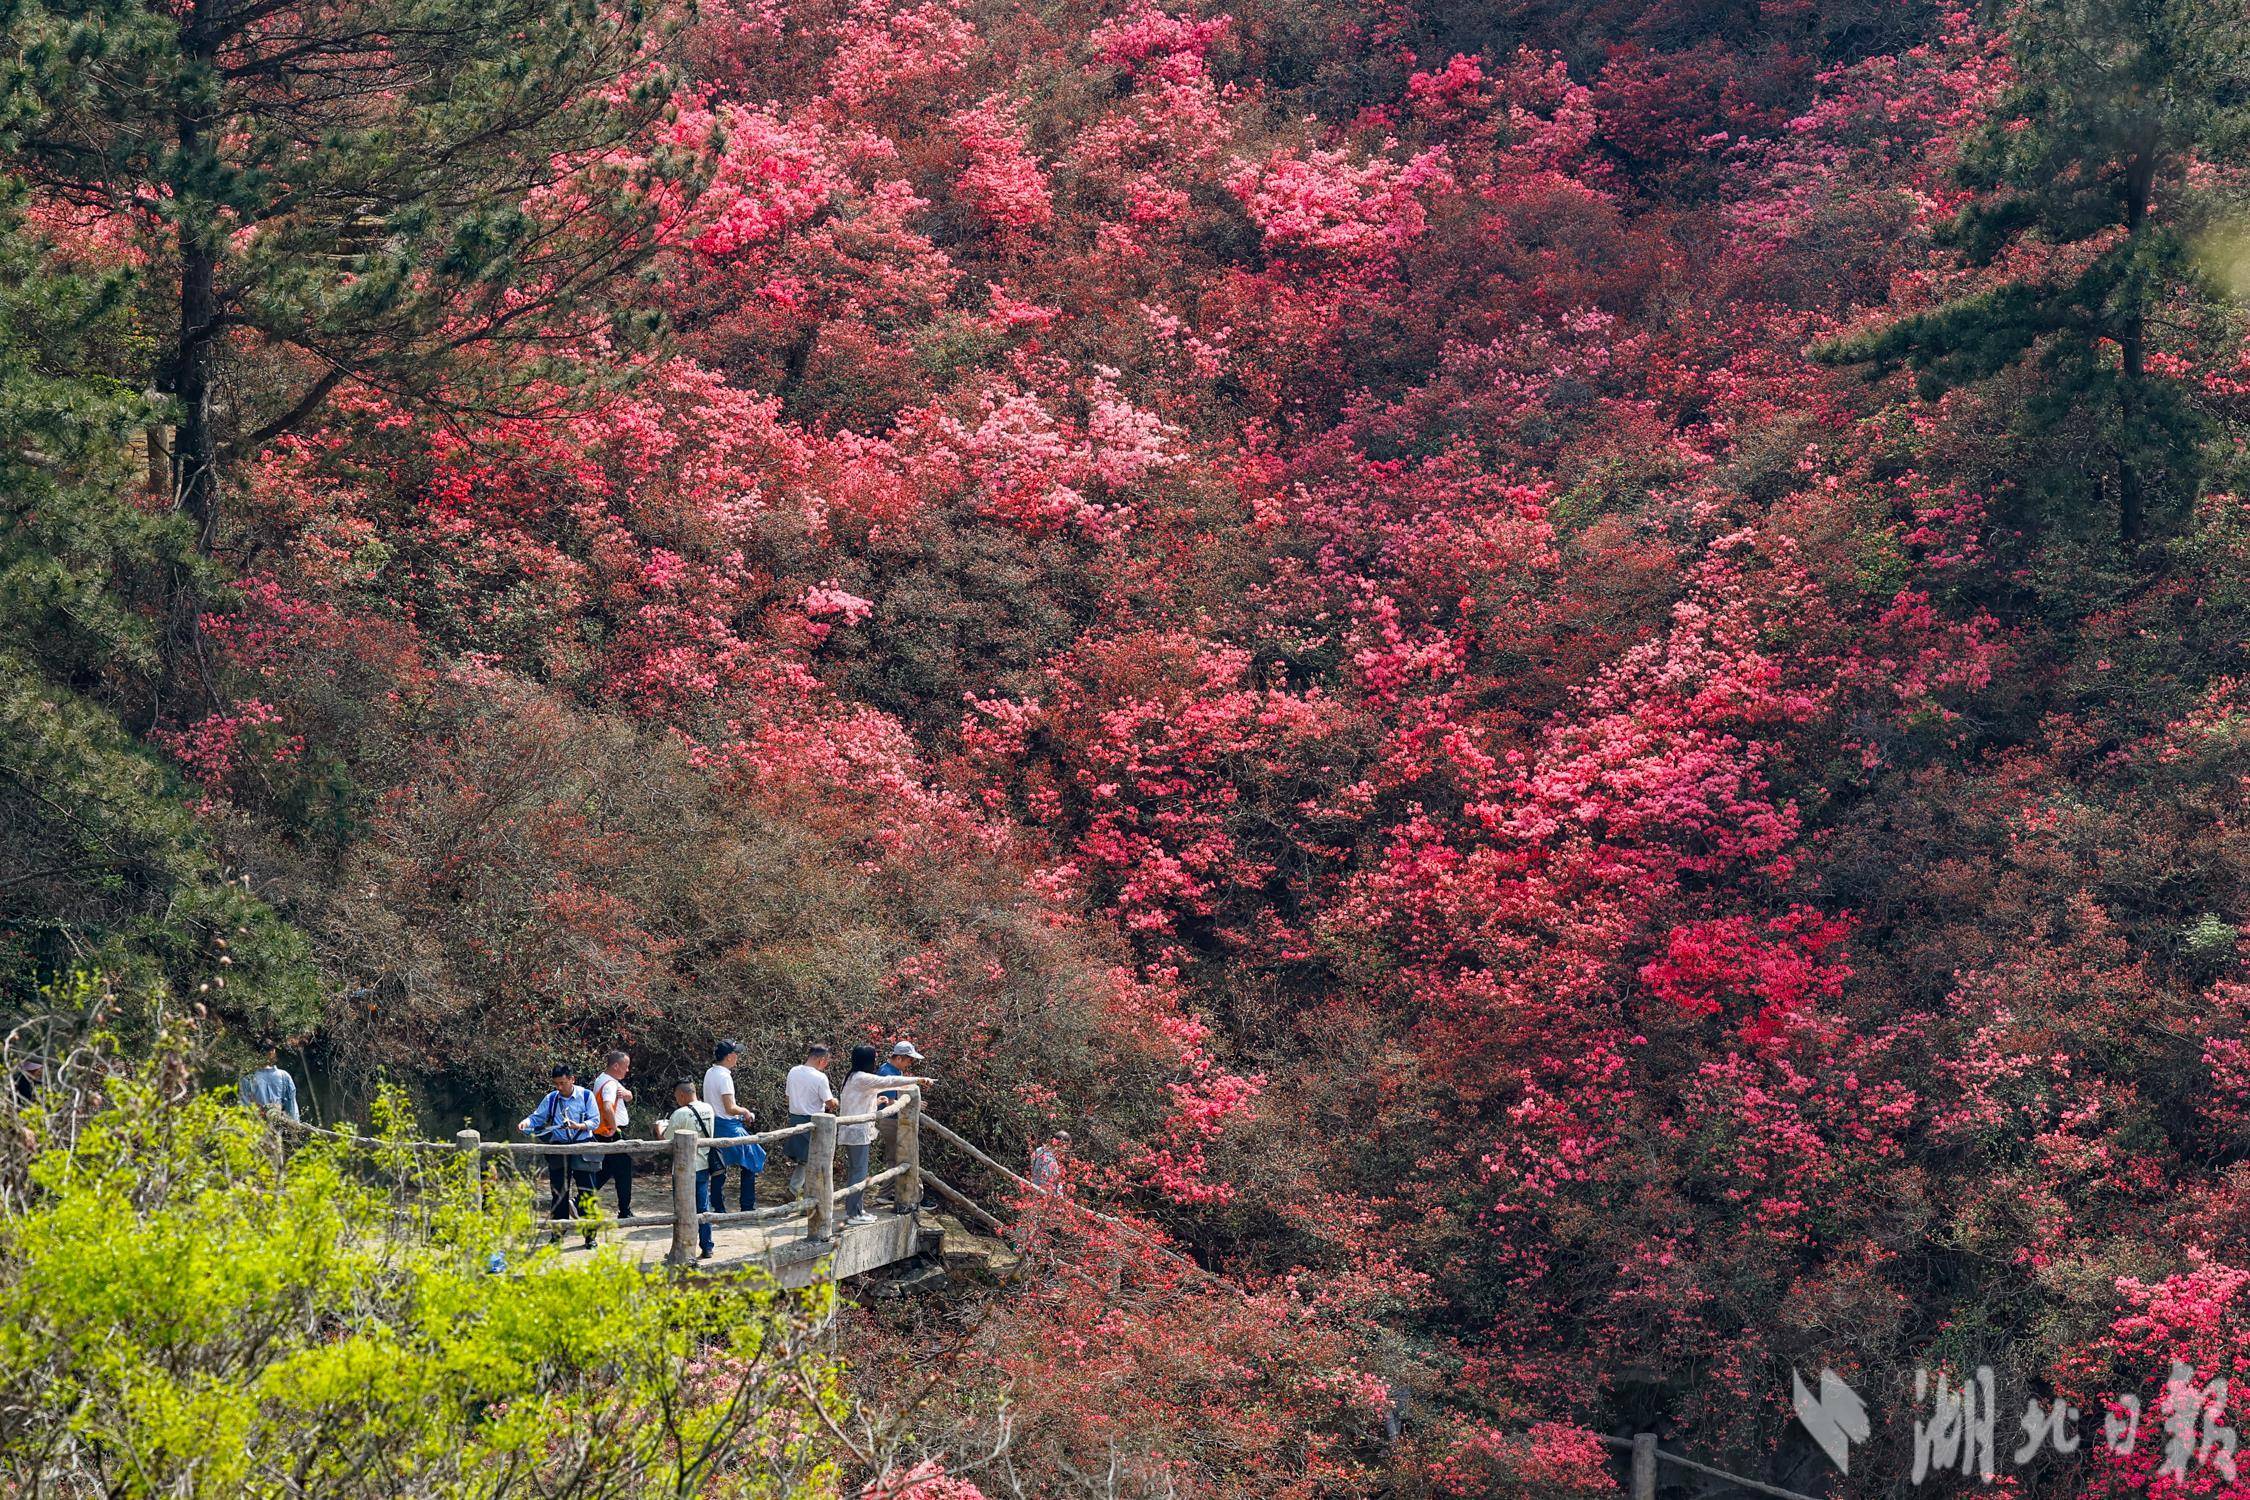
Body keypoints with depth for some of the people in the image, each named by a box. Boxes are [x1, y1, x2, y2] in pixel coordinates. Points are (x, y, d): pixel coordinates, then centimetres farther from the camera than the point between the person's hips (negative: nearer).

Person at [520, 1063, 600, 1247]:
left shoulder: (586, 1096, -1)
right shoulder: (551, 1098, 5)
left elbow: (595, 1120, -4)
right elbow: (537, 1117, 5)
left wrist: (580, 1126, -22)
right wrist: (527, 1122, -16)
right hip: (559, 1148, 2)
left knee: (587, 1191, -3)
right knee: (558, 1193, 5)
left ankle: (590, 1235, 7)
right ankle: (557, 1234, 15)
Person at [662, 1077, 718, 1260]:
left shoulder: (680, 1114, -17)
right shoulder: (708, 1110, 4)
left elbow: (665, 1140, -10)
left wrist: (659, 1129, 12)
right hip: (705, 1166, 6)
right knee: (703, 1209, 12)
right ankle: (707, 1248, 15)